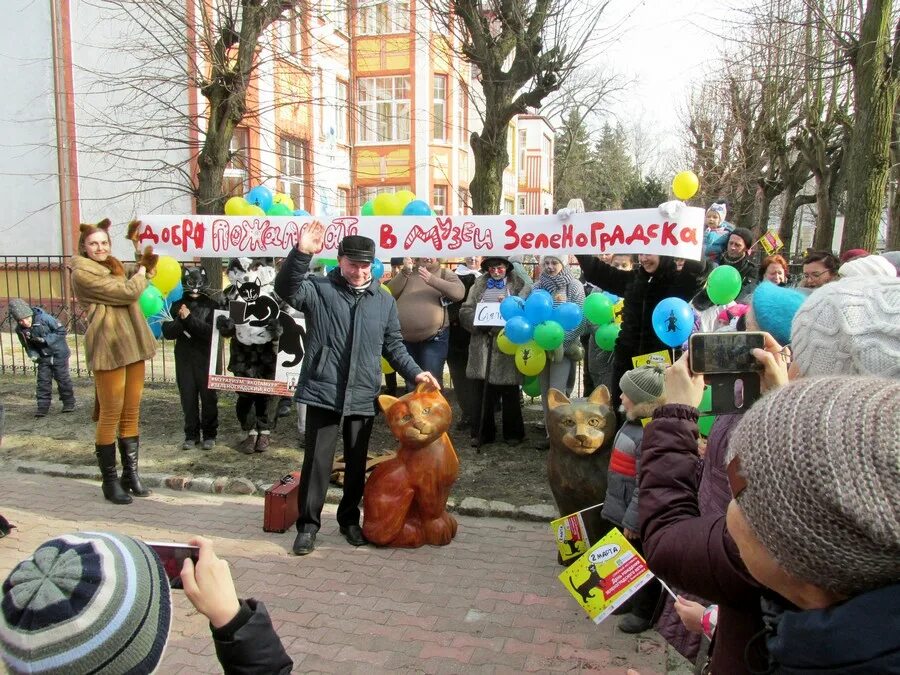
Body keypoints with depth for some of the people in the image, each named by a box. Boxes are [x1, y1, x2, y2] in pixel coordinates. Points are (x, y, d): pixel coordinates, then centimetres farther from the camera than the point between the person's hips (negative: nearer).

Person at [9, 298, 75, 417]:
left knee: (63, 379, 5)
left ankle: (69, 402, 19)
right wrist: (33, 355, -11)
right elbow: (27, 345, 8)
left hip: (59, 354, -4)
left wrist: (45, 340, -23)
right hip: (43, 358, 4)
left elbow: (61, 331, -17)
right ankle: (42, 407, 6)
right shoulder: (20, 330, -7)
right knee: (43, 381, 0)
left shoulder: (44, 318, -22)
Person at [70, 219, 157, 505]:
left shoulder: (112, 267, 21)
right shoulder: (82, 273, -7)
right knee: (111, 415, -3)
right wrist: (141, 275, 5)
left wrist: (140, 271, 4)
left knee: (131, 413, 9)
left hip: (132, 344, 8)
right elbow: (127, 292, -14)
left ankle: (130, 473, 17)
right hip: (108, 347, -8)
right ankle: (110, 479, 7)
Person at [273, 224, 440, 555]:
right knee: (317, 462, 1)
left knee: (357, 464, 14)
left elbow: (393, 344, 16)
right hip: (323, 393, -3)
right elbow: (286, 289, -20)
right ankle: (308, 525, 15)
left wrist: (415, 372, 4)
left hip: (363, 398, 4)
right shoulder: (319, 289, -2)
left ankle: (349, 519, 32)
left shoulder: (384, 300, 9)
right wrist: (301, 253, -35)